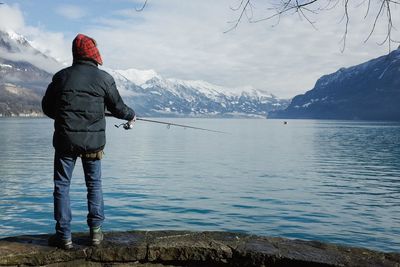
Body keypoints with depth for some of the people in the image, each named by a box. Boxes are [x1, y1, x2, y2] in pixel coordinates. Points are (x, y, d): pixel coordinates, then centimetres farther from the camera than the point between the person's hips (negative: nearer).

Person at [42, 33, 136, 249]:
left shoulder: (61, 76, 2)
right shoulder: (104, 78, -2)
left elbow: (47, 107, 10)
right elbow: (117, 107, 5)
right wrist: (131, 116, 26)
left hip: (65, 139, 0)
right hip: (94, 141, 0)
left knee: (62, 185, 8)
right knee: (94, 184, 14)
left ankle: (64, 236, 11)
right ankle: (95, 231, 16)